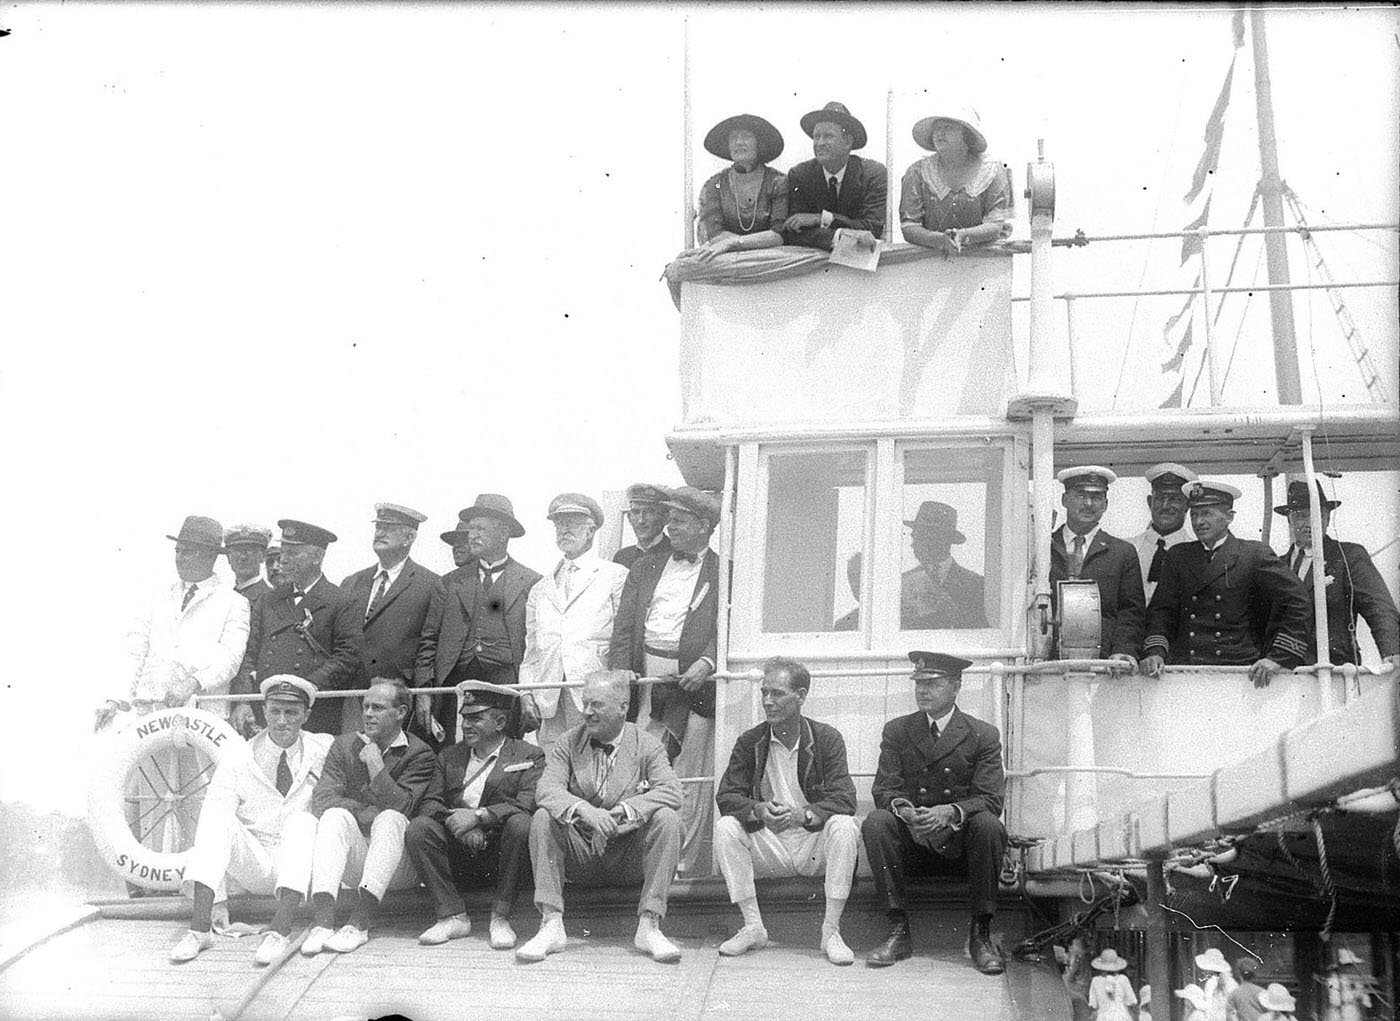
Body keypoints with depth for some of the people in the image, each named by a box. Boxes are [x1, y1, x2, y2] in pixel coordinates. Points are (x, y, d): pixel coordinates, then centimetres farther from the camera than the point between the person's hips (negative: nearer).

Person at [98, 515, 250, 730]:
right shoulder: (162, 595, 20)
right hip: (147, 710, 4)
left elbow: (229, 658, -6)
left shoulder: (233, 604, 6)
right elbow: (136, 651, 14)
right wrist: (117, 698, 2)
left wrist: (195, 683, -23)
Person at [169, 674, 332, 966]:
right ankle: (200, 927, -38)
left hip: (300, 866, -1)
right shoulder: (238, 756, 1)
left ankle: (281, 930, -46)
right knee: (218, 821, -25)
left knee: (302, 821, -31)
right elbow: (213, 811, -11)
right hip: (254, 863, 1)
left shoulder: (324, 750, 2)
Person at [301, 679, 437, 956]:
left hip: (397, 863, -2)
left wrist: (375, 763, -12)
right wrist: (368, 815, -14)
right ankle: (321, 920, -44)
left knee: (390, 820, -31)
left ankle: (360, 923, -44)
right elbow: (322, 797, -3)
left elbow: (400, 808, -11)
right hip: (352, 861, 2)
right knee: (336, 816, -26)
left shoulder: (420, 754, 2)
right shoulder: (344, 746, 13)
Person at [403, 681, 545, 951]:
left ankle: (501, 918, -20)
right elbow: (430, 803, 4)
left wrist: (478, 816, -23)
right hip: (458, 856, 3)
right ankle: (452, 916, -14)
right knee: (418, 827, -21)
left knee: (520, 823, -32)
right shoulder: (449, 756, 18)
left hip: (500, 856, -3)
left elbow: (527, 804, -12)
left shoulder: (529, 756, 5)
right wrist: (458, 823, -17)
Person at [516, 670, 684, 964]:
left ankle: (649, 926, -24)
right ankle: (551, 925, -24)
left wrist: (619, 814, -30)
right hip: (580, 857, 1)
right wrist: (584, 810, -34)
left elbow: (671, 791, -16)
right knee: (543, 818, -23)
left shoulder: (647, 746, 1)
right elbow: (546, 788, -13)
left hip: (629, 859, -1)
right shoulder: (568, 744, 4)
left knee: (667, 819, -26)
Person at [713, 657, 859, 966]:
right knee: (725, 828, -23)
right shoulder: (750, 742, 3)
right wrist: (758, 810, -27)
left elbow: (844, 799, -14)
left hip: (816, 844, -2)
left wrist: (803, 814, -33)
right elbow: (726, 796, -4)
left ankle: (831, 931, -22)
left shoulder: (827, 738, -4)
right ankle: (753, 927, -14)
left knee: (844, 827, -32)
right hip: (768, 844, 2)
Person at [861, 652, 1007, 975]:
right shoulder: (896, 731, 8)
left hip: (961, 840, -2)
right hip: (912, 840, 2)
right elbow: (884, 790, -1)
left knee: (988, 825, -33)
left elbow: (990, 799, -9)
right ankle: (898, 930, -23)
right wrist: (903, 810, -26)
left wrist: (951, 812, -30)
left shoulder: (983, 736, 1)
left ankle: (981, 933, -20)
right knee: (875, 822, -27)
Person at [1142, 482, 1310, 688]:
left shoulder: (1255, 555, 4)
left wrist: (1276, 658, -8)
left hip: (1239, 670, -2)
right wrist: (1155, 651, -7)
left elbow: (1295, 603, 0)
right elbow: (1161, 610, 12)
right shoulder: (1177, 557, 16)